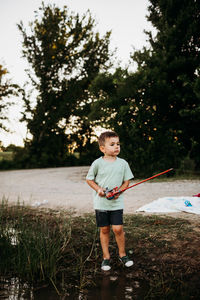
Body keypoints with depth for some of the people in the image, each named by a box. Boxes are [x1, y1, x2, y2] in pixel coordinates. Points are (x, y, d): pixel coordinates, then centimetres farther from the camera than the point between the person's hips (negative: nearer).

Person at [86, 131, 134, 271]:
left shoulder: (123, 163, 0)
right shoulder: (97, 163, -5)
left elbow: (126, 181, 6)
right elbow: (89, 179, 4)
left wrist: (119, 191, -11)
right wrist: (98, 189, -12)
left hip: (116, 202, 1)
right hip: (101, 202, 0)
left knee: (118, 229, -5)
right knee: (104, 230, 7)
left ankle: (122, 254, 18)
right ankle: (106, 257, 22)